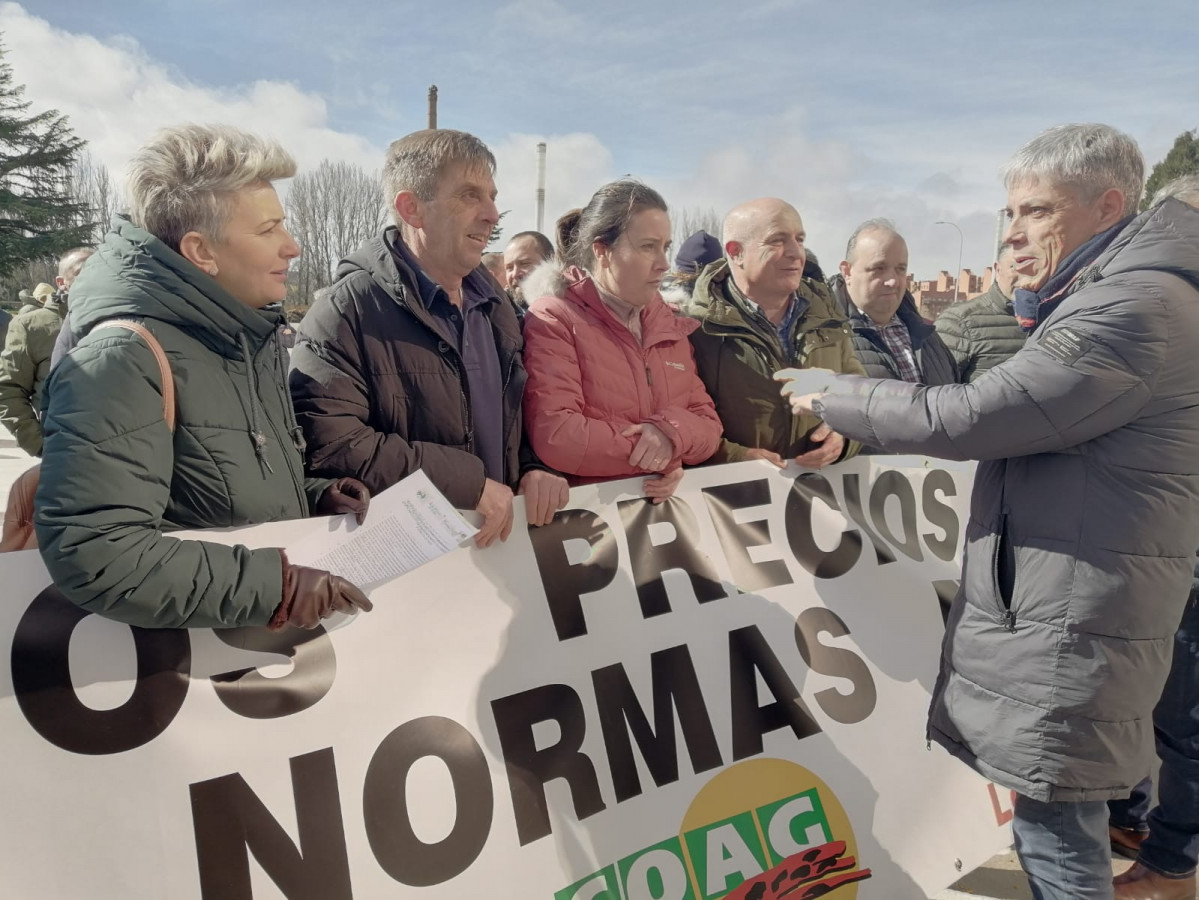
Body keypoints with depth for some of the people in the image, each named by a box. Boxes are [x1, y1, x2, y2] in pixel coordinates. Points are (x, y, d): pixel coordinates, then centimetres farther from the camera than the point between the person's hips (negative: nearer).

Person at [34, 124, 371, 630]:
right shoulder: (123, 360, -19)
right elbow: (91, 554, -28)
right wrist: (276, 587, -26)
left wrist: (314, 496, 3)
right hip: (188, 661, -7)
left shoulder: (251, 338, 8)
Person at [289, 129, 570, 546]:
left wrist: (534, 468, -1)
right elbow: (330, 444, -20)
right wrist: (470, 482, -19)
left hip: (497, 537, 4)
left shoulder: (493, 303, 14)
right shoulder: (345, 313, -9)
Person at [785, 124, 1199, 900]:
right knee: (1059, 826, 20)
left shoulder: (1136, 306, -18)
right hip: (1048, 606, 10)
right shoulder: (1104, 300, 17)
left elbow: (964, 417, -20)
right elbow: (1009, 418, 15)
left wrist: (832, 398, -7)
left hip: (1070, 627, -10)